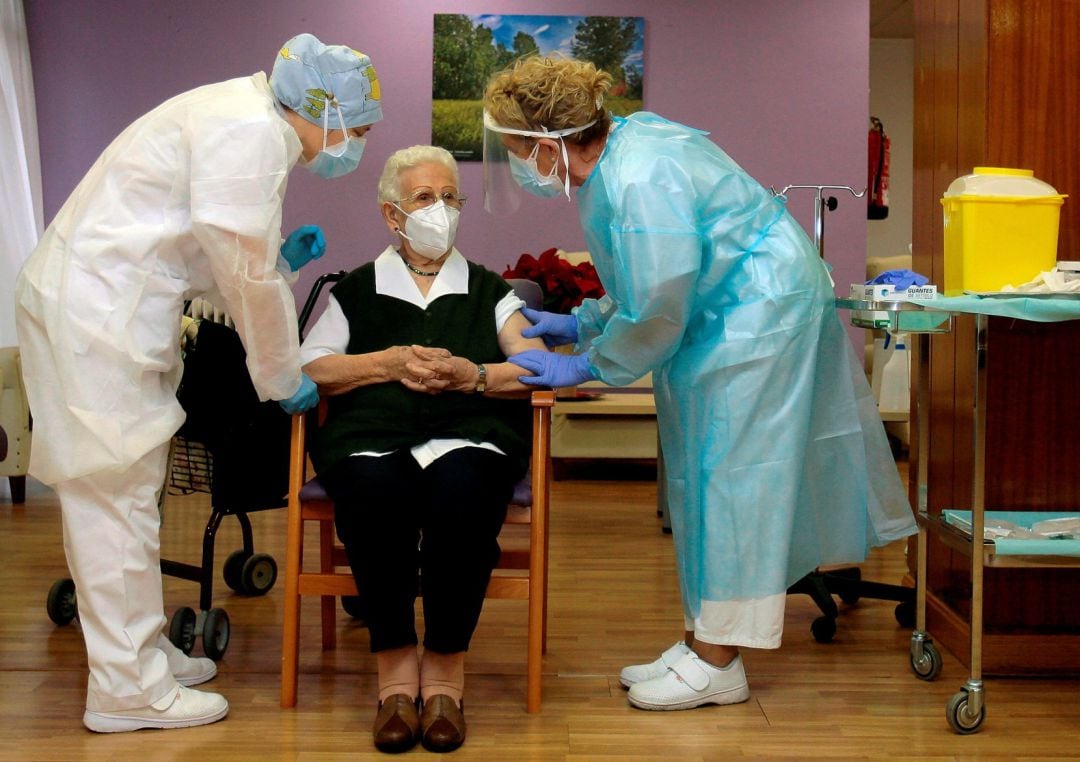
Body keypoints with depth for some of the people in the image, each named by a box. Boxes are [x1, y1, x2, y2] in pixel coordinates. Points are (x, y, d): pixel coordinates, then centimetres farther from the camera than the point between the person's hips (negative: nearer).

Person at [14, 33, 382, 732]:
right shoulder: (252, 131, -16)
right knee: (117, 493, -5)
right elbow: (245, 274, -15)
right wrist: (283, 378, -5)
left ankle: (141, 647, 28)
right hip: (94, 313, -10)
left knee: (127, 491, 16)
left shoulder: (246, 119, 16)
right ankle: (128, 689, 4)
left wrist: (278, 259, 10)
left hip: (107, 307, 10)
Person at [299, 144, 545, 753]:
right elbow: (307, 368, 8)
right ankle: (395, 665, -23)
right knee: (374, 493, -36)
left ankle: (445, 669, -24)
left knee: (463, 492, -36)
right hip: (373, 434, 0)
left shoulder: (489, 291, 25)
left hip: (470, 433, 0)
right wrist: (389, 363, -5)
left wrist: (470, 374, -7)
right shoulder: (357, 291, 23)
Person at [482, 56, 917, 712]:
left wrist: (585, 365, -12)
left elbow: (655, 312, -23)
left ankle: (717, 664, 4)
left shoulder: (639, 182, -28)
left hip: (760, 308, -10)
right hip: (722, 309, 10)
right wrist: (582, 324, 12)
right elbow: (647, 279, 15)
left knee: (728, 471, -5)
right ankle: (702, 643, 20)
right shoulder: (618, 147, 3)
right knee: (702, 473, 12)